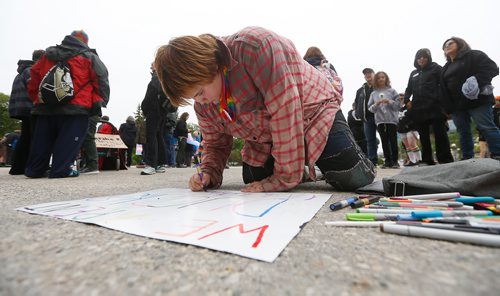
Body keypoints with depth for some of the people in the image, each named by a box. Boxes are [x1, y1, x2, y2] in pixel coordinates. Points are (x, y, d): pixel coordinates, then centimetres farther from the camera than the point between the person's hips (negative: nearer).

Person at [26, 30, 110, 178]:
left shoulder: (48, 55, 21)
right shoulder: (89, 56, 5)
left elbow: (34, 76, 19)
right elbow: (101, 78, -5)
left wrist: (36, 98, 23)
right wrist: (100, 101, -3)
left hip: (45, 106, 6)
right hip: (75, 107, -5)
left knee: (42, 141, 12)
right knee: (68, 140, -2)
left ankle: (35, 169, 18)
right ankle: (60, 169, -5)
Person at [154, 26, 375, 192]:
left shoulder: (257, 46, -34)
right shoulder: (203, 103, -11)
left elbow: (285, 113, -36)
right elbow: (215, 144, 3)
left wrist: (283, 179, -30)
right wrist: (209, 175, -18)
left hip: (312, 114, -5)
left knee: (351, 179, -21)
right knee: (252, 180, -3)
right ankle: (299, 165, 24)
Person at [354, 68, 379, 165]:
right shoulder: (361, 90, 16)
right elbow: (357, 103, 20)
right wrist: (359, 114, 8)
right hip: (367, 118, 4)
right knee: (370, 140, 6)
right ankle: (372, 161, 12)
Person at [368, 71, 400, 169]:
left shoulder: (392, 90, 7)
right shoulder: (373, 93, 10)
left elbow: (398, 104, 2)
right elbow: (370, 108, 6)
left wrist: (389, 101, -14)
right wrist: (376, 104, -13)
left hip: (391, 119, -1)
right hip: (379, 120, 1)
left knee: (393, 141, 0)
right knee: (384, 141, 3)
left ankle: (394, 161, 9)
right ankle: (387, 161, 10)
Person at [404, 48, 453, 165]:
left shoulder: (435, 68, 9)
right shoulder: (413, 73, 21)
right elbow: (409, 89, 22)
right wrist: (407, 100, 2)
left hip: (435, 107, -4)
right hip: (418, 109, 4)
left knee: (440, 134, -2)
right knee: (424, 137, 6)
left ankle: (446, 160, 4)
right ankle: (427, 161, 13)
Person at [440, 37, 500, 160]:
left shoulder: (474, 55, 6)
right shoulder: (446, 68, 23)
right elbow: (443, 88, 19)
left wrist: (478, 81, -25)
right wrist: (447, 106, 9)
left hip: (476, 100, -6)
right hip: (456, 105, 6)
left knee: (487, 128, -7)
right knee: (463, 132, 7)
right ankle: (467, 158, 13)